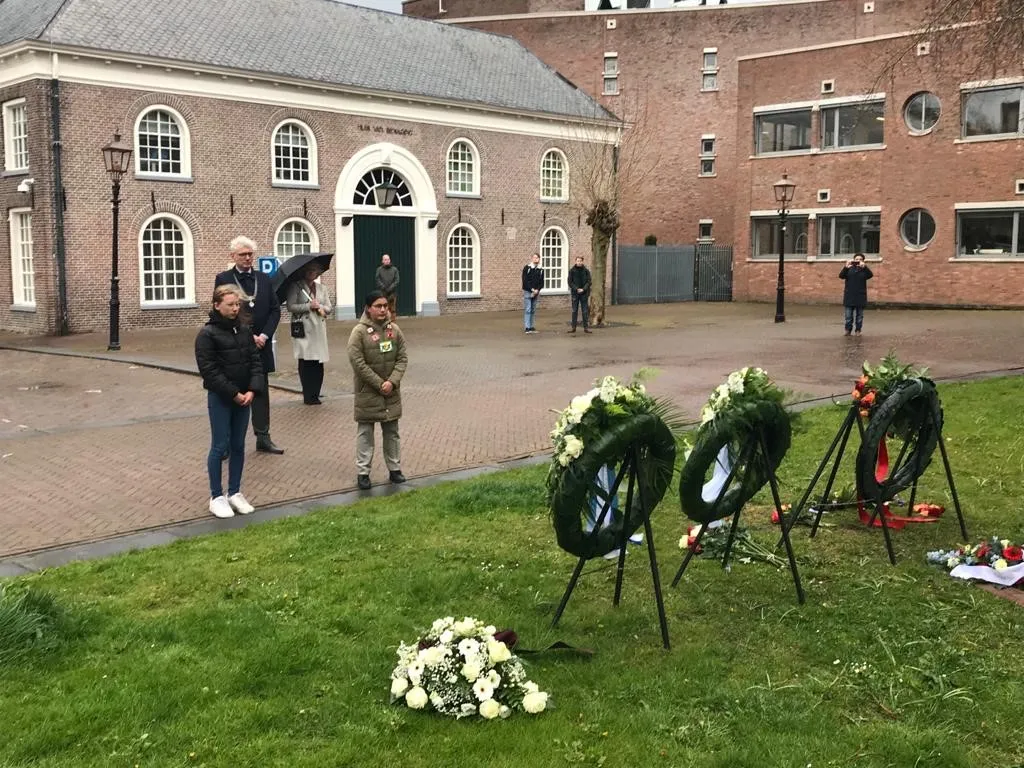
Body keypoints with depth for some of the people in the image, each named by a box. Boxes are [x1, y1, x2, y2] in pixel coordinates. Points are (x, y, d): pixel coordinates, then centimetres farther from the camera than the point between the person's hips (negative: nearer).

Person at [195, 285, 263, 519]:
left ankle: (235, 493, 22)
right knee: (220, 446, 1)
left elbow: (256, 362, 6)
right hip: (220, 398, -5)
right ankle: (216, 497, 12)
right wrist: (233, 394, -17)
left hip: (244, 397, 5)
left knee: (238, 446, 11)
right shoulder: (207, 334, -10)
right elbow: (209, 371, -15)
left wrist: (252, 390, -9)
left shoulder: (244, 331, 7)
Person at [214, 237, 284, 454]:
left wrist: (264, 335, -8)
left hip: (260, 345, 4)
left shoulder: (264, 279, 9)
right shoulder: (223, 279, -3)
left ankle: (263, 438, 16)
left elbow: (275, 310, 7)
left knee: (261, 391, 9)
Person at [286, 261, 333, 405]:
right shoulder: (296, 287, 2)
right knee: (305, 362, -4)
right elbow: (290, 306, -6)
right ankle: (308, 396, 2)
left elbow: (329, 308, 13)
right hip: (303, 329, -4)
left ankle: (314, 395, 7)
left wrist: (320, 307, -7)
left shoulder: (322, 288, 17)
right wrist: (309, 306, -12)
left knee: (318, 363, -1)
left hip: (319, 330, 4)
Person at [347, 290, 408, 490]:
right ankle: (363, 472, 9)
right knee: (365, 432, 3)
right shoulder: (359, 332, -11)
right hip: (367, 391, -4)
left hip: (391, 391, 4)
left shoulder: (394, 330, 1)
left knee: (392, 431, 13)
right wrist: (379, 384, -16)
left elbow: (402, 359, 2)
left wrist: (392, 381, -13)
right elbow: (358, 362, -15)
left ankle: (394, 468, 23)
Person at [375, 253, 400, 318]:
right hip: (382, 293, -1)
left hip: (392, 293, 1)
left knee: (392, 309, 1)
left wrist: (391, 288, -10)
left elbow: (397, 280, 1)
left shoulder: (394, 269, 8)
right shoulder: (379, 269, 6)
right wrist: (384, 288, -11)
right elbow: (377, 280, -1)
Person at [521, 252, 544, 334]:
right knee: (527, 310, -7)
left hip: (536, 292, 5)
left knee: (533, 310, 8)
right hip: (527, 291, -5)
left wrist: (537, 290, -10)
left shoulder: (541, 270, 9)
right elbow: (525, 280, -9)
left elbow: (542, 282, 7)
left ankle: (531, 327, 12)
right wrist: (532, 289, -16)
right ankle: (526, 328, -8)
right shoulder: (527, 268, -3)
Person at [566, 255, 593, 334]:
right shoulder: (572, 271, 3)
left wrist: (583, 289, -14)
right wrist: (576, 289, -13)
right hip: (575, 293, 0)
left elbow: (589, 282, 1)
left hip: (584, 293, 0)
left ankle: (586, 327, 6)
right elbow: (570, 282, -1)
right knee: (574, 311, 3)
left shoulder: (586, 271, 4)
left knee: (585, 311, 2)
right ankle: (573, 327, 6)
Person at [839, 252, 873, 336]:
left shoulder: (864, 270, 4)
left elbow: (870, 275, -15)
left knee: (859, 315, 5)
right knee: (849, 315, 3)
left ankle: (858, 330, 12)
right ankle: (848, 330, 11)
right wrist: (846, 267, -27)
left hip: (860, 297, 0)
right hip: (849, 296, 0)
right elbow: (841, 276, -10)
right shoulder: (849, 269, 5)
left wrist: (864, 267, -31)